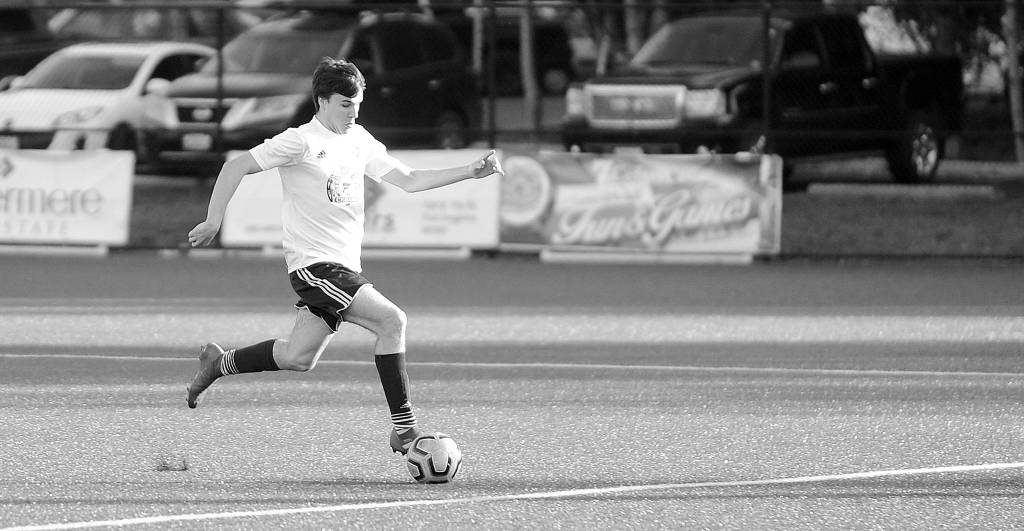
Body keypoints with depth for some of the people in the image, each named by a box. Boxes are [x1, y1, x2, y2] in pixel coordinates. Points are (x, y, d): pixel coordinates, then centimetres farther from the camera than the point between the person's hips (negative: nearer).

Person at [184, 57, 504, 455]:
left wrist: (470, 172, 4)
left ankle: (219, 363, 34)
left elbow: (408, 181, 13)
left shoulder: (360, 141, 12)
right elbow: (235, 167, -6)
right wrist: (213, 223, -10)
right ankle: (404, 429, -16)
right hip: (315, 263, -8)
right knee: (391, 320, -20)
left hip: (345, 265, 8)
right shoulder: (301, 141, -10)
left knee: (299, 357, 11)